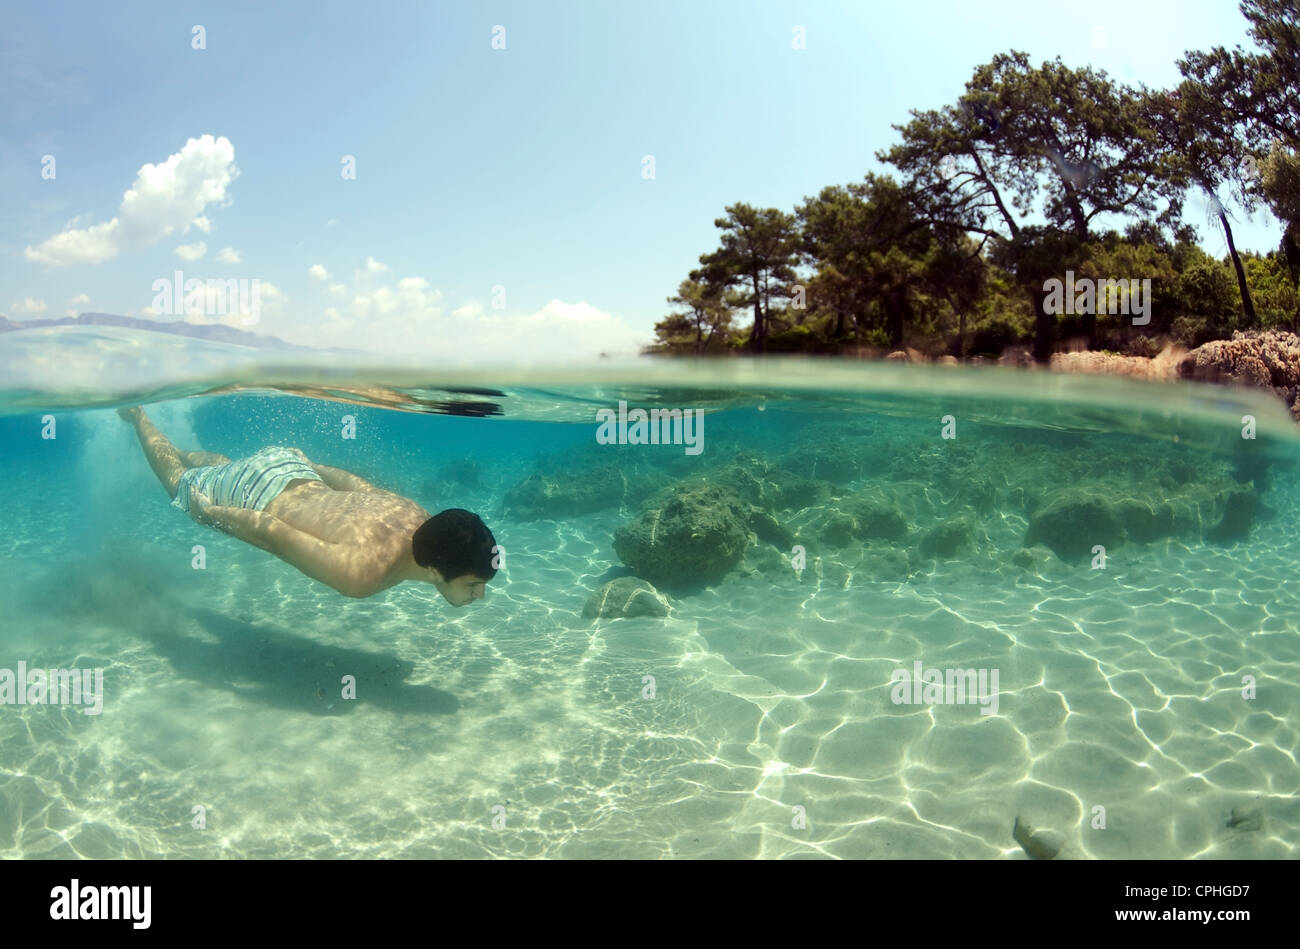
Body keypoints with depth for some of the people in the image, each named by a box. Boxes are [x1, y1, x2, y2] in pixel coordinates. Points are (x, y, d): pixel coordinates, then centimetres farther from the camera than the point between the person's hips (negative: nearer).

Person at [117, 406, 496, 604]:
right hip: (251, 494, -4)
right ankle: (137, 414, 51)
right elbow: (266, 527, -33)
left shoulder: (418, 517, -23)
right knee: (179, 480, 31)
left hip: (290, 467, 4)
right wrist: (209, 512, -16)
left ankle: (192, 453, 64)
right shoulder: (361, 574, -43)